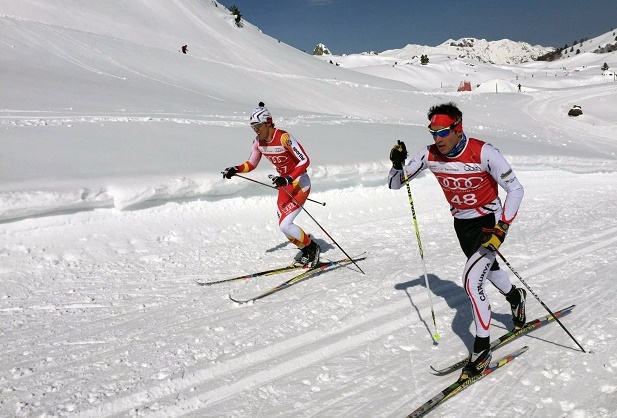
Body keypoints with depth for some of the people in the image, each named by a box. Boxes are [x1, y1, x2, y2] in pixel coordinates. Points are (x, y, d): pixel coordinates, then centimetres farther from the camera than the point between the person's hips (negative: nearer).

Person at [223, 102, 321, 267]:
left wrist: (287, 179, -34)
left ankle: (312, 247, 8)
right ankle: (306, 252, 27)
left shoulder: (284, 138, -25)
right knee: (284, 226, 7)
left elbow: (305, 161, -25)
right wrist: (235, 170, -10)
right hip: (285, 185, 8)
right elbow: (251, 164, 9)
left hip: (300, 183, -8)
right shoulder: (259, 142, -2)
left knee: (285, 225, -14)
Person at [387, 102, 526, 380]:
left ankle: (482, 348, -4)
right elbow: (395, 184, -7)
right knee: (487, 269, 27)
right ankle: (516, 297, 60)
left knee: (471, 278, -21)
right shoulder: (430, 156, -13)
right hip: (461, 224, 6)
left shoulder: (483, 153, -26)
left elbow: (515, 189, -20)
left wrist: (502, 228, -28)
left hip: (489, 221, -6)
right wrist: (397, 165, -28)